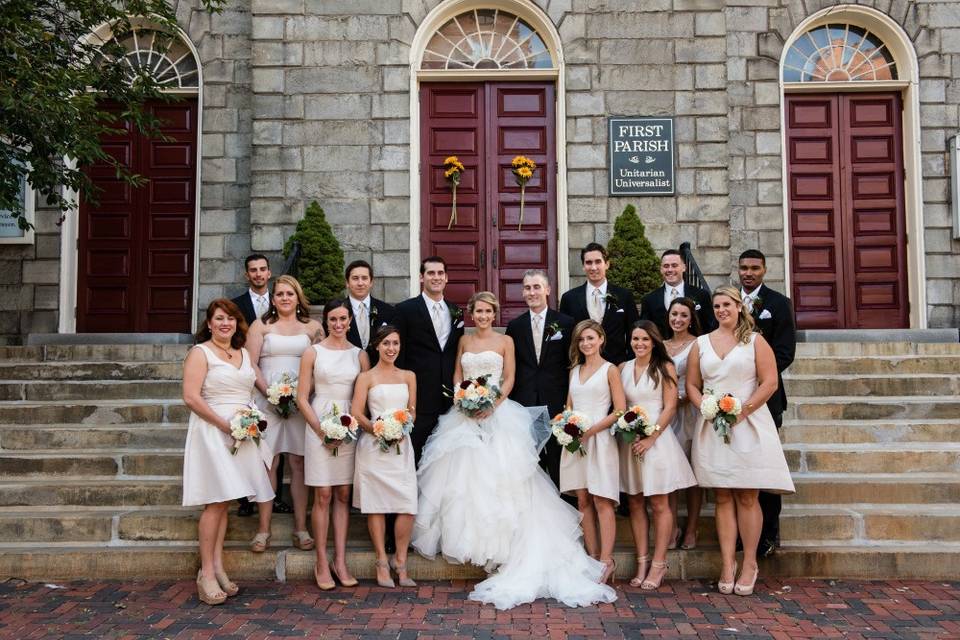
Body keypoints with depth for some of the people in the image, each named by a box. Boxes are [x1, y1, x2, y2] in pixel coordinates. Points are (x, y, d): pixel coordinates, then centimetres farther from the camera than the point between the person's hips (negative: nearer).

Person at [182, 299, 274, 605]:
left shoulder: (244, 354, 16)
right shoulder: (200, 353, -3)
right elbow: (191, 398, -13)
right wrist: (224, 424, -17)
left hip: (240, 434, 6)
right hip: (212, 432, -6)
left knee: (224, 501, 8)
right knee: (216, 502, -9)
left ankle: (217, 567, 13)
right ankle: (207, 574, -2)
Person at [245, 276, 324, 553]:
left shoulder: (312, 327, 10)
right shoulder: (261, 325, 9)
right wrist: (269, 391, -11)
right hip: (267, 399, -1)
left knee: (299, 462, 2)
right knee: (268, 462, -2)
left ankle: (301, 528, 7)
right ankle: (263, 530, 4)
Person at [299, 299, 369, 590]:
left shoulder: (359, 354, 8)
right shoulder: (313, 352, 2)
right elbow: (302, 397, 0)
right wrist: (321, 430, -10)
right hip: (318, 426, -2)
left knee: (343, 495, 6)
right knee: (323, 495, -1)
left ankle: (340, 561, 12)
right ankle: (322, 562, 8)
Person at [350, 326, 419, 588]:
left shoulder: (408, 376, 15)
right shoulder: (366, 377, 5)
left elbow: (412, 411, 15)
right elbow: (356, 413, -1)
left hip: (402, 446, 3)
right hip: (373, 446, -2)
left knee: (408, 506, -7)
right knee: (376, 505, 0)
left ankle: (400, 562, 7)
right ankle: (382, 563, 12)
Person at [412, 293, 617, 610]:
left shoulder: (505, 341, 3)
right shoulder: (464, 341, 14)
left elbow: (509, 380, -1)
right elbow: (457, 375, 15)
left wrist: (492, 404, -16)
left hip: (497, 414, -4)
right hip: (465, 414, 4)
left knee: (495, 475, -10)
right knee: (462, 473, -1)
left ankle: (497, 540, -1)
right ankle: (464, 533, 10)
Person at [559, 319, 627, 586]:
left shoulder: (610, 370, 1)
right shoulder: (574, 371, 17)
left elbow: (620, 410, -5)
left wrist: (590, 430, -13)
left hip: (599, 438, -5)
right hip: (575, 439, 5)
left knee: (602, 501, -8)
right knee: (583, 500, 3)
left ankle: (606, 560, -7)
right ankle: (593, 558, 8)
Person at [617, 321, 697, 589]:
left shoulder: (665, 368, -1)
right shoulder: (623, 368, 10)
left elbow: (670, 408, -6)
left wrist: (650, 438, -13)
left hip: (657, 439, -4)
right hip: (630, 441, 4)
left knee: (659, 505, 0)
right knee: (635, 504, 6)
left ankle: (658, 564, 8)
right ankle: (642, 562, 14)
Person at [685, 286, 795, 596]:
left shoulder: (755, 341, 4)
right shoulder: (701, 344, 12)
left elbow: (770, 382, -4)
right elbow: (692, 385, 10)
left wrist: (743, 409, -13)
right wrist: (707, 408, -8)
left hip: (748, 425, -2)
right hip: (712, 427, 3)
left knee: (747, 498, -1)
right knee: (723, 498, 4)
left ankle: (749, 564, 9)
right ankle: (727, 565, 9)